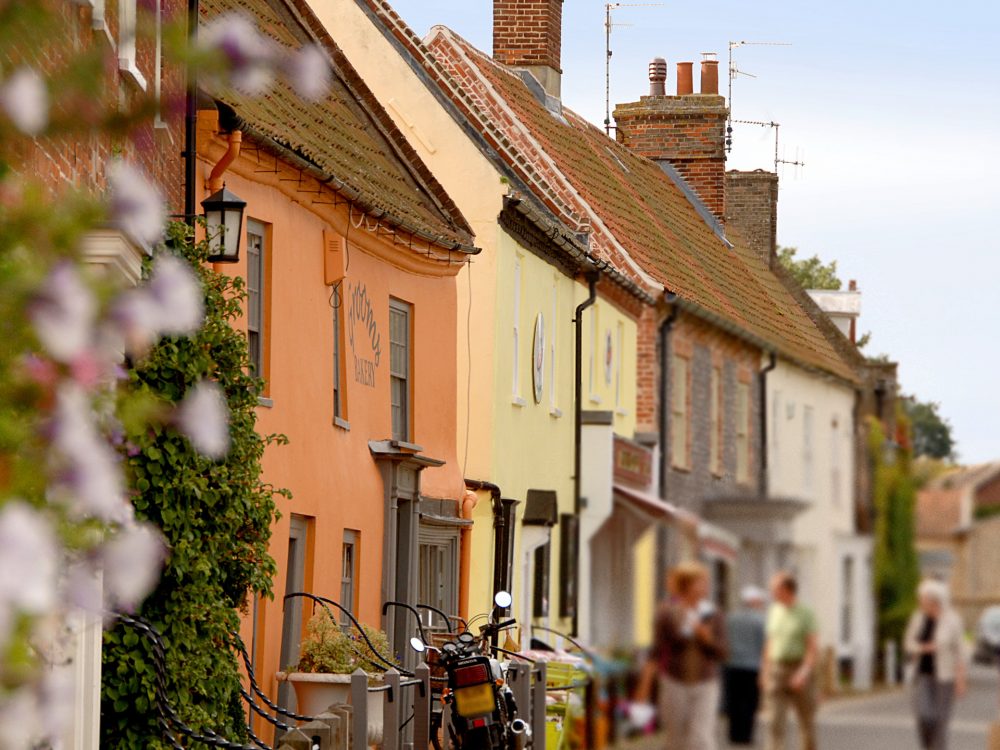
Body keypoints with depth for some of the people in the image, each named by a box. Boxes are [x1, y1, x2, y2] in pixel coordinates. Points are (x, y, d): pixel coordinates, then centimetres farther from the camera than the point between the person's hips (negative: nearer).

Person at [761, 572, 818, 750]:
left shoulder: (805, 613, -6)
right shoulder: (774, 611, 11)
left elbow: (814, 647, -12)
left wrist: (804, 672, -24)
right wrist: (765, 673, 15)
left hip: (800, 670, -4)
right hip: (777, 670, 4)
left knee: (807, 723, 7)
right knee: (776, 722, -8)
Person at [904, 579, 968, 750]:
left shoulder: (952, 620, -10)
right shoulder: (918, 618, 3)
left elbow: (959, 651, -8)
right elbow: (909, 644, 10)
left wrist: (960, 681, -10)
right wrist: (923, 648, -13)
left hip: (945, 676, -3)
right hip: (923, 673, 3)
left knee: (940, 720, 0)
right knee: (923, 715, -12)